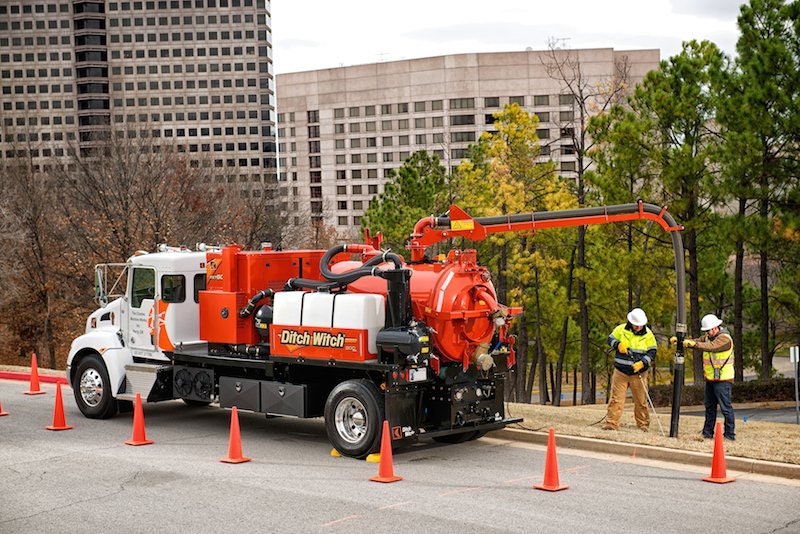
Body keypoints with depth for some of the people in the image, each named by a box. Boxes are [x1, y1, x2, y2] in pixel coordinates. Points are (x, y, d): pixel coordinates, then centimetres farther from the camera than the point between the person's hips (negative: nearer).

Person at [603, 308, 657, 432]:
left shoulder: (648, 335, -1)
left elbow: (652, 353, -2)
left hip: (639, 374, 0)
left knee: (641, 400, 6)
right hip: (621, 371, 0)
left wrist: (642, 363, -17)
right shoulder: (621, 329, -1)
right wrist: (618, 345, -14)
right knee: (616, 398, -3)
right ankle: (611, 423, 0)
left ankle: (643, 424, 19)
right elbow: (610, 339, 8)